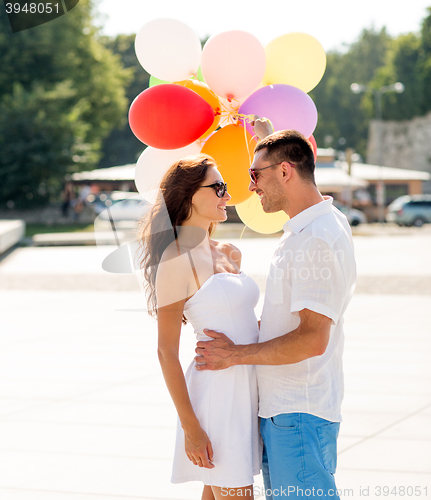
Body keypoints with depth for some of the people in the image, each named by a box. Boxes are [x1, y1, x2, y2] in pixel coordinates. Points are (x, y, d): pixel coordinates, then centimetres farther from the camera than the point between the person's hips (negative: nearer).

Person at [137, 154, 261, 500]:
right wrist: (190, 427, -14)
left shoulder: (229, 254, 12)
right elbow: (167, 351, -12)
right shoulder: (176, 259, -11)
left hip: (247, 388, 8)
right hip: (217, 391, -8)